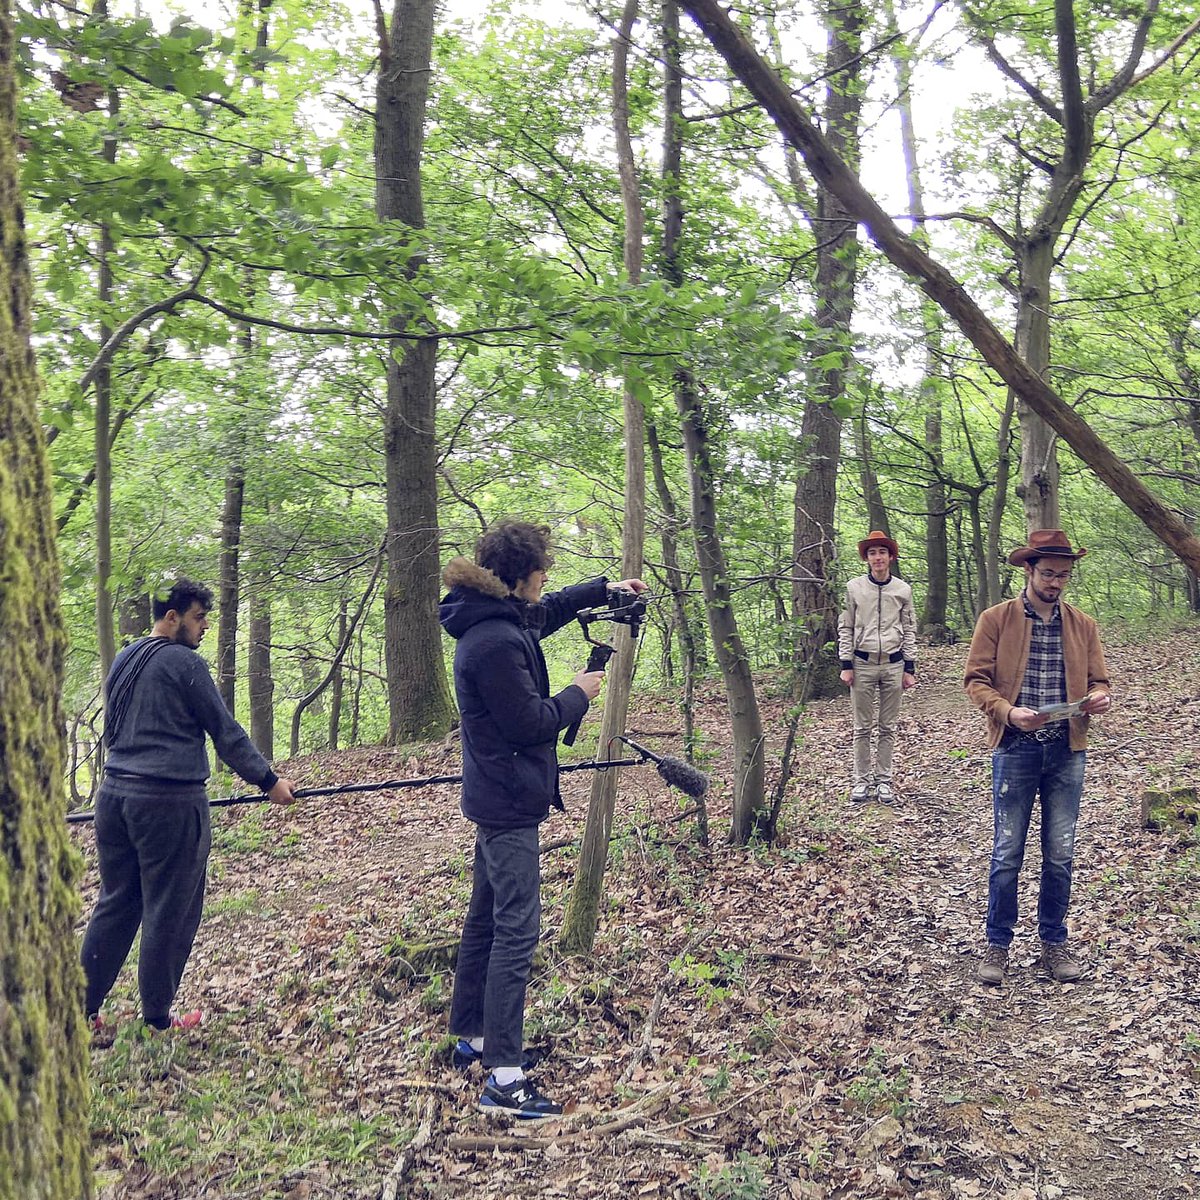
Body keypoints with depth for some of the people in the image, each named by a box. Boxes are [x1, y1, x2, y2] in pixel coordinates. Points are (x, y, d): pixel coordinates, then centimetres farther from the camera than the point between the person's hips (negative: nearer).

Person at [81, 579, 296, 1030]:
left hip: (114, 793, 8)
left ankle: (83, 1010, 18)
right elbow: (226, 730, -8)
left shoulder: (122, 661, 14)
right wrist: (269, 781, -1)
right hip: (170, 801, -8)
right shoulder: (184, 663, -10)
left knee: (114, 904, 15)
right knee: (169, 912, 3)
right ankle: (157, 1019, 12)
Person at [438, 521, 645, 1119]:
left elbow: (550, 609, 28)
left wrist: (604, 588, 30)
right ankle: (502, 1079, -4)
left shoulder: (500, 621, 7)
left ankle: (471, 1037, 32)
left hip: (495, 799, 11)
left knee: (486, 918, 19)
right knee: (516, 929, -8)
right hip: (510, 802, -11)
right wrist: (579, 694, -6)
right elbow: (529, 723, -21)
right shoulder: (497, 642, -24)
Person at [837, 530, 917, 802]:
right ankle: (862, 780, 12)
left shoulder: (902, 589, 4)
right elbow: (845, 628, 3)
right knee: (863, 726, 4)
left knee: (888, 727, 7)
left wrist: (909, 668, 5)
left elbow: (909, 630, 9)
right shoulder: (854, 588, 0)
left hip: (894, 664, 1)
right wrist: (846, 665, -2)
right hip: (863, 663, -1)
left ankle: (883, 780, 15)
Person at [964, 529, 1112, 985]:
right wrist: (1008, 712, -22)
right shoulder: (996, 619, -2)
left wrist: (1098, 697, -13)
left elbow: (1097, 680, 11)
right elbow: (975, 680, -5)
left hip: (1067, 752, 3)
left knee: (1060, 855, 9)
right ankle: (997, 944, 16)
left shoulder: (1083, 625, 8)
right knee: (1007, 854, 2)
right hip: (1015, 749, -3)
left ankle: (1054, 943, 23)